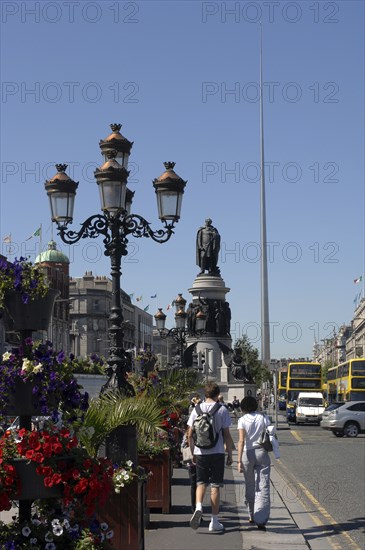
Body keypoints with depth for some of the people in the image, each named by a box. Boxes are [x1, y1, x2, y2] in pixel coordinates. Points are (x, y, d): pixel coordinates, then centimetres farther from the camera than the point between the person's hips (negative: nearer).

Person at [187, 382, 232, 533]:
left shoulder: (197, 410, 3)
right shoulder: (222, 410, -5)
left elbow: (190, 435, 5)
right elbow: (227, 435, -4)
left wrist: (193, 453, 16)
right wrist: (230, 454, 5)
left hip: (200, 453, 2)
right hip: (217, 452, -2)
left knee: (201, 482, 14)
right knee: (215, 486, 4)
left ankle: (198, 507, -12)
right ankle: (214, 522, 7)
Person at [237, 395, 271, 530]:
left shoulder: (242, 420, -3)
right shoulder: (263, 418, 2)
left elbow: (241, 441, -12)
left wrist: (239, 461, -15)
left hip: (248, 454, 0)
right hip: (262, 453, 0)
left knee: (250, 485, 16)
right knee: (263, 486, -2)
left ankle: (252, 516, 28)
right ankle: (261, 519, -13)